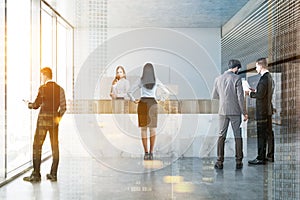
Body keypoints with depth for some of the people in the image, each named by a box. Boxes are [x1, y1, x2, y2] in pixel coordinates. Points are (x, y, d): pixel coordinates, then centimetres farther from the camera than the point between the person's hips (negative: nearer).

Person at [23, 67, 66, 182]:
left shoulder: (42, 88, -8)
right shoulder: (59, 89, 7)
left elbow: (36, 105, -9)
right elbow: (63, 107, 5)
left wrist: (29, 104, 12)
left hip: (43, 119, -5)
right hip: (54, 119, 5)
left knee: (37, 146, 4)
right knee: (55, 147, 8)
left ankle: (36, 175, 6)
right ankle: (53, 174, 13)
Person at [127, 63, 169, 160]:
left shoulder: (140, 80, 0)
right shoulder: (156, 80, 3)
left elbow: (129, 92, -5)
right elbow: (166, 92, 3)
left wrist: (134, 100, 8)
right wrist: (161, 101, 11)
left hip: (142, 104, -1)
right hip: (153, 104, 1)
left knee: (143, 129, 4)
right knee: (153, 129, 6)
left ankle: (146, 153, 0)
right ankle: (151, 152, -2)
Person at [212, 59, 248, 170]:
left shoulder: (218, 79, 4)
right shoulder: (237, 78, -7)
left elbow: (214, 96, 10)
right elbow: (240, 97, -10)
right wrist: (244, 113, -3)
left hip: (223, 111, 3)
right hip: (235, 111, -2)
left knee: (221, 136, 8)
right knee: (238, 136, 8)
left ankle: (219, 162, 7)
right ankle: (238, 161, 13)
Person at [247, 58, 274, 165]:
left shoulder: (264, 78, -18)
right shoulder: (269, 77, 12)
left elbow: (260, 95, -23)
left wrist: (250, 93, -9)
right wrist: (255, 91, 12)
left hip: (262, 111, -10)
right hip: (268, 109, 10)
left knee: (261, 135, -4)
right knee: (269, 133, 15)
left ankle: (261, 158, 2)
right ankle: (270, 156, 25)